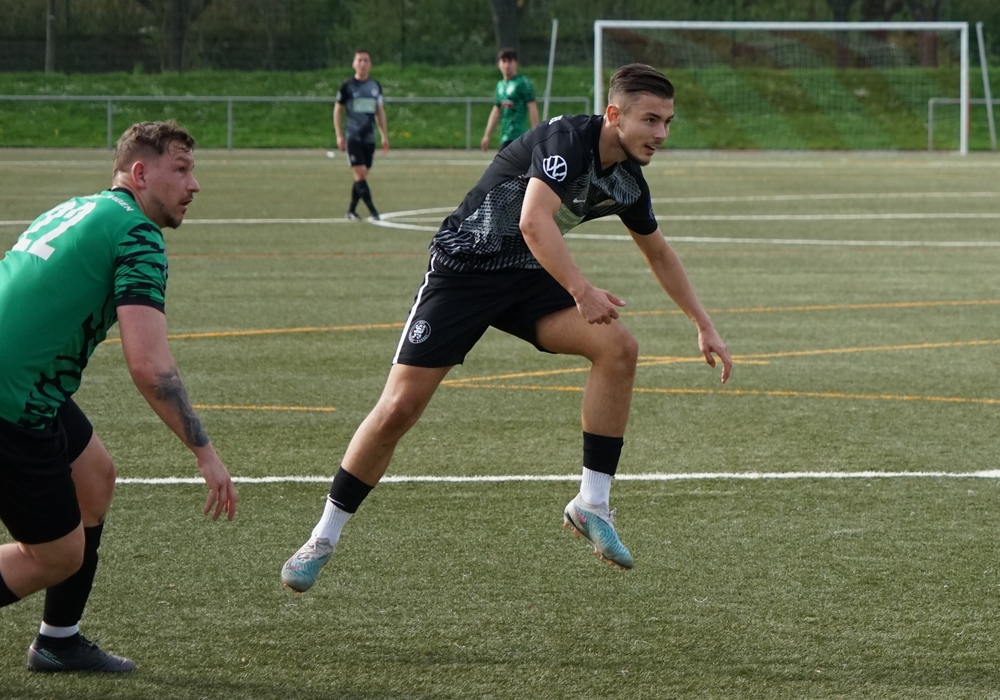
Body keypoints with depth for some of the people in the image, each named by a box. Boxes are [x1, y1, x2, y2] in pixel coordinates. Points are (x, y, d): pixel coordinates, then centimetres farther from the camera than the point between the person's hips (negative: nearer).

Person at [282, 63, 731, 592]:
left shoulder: (626, 181, 2)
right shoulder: (566, 140, -23)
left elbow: (658, 252, 21)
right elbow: (534, 222, -38)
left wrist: (704, 325, 23)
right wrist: (581, 291, -45)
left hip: (528, 280, 7)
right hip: (463, 268, -7)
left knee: (618, 348, -17)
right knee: (399, 407, -10)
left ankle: (592, 504, -10)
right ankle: (323, 538, 6)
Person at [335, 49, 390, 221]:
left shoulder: (375, 86, 10)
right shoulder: (347, 86, -1)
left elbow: (380, 111, 17)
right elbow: (338, 110, 4)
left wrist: (384, 135, 13)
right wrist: (339, 135, -2)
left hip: (369, 138, 4)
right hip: (353, 137, -4)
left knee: (362, 175, 6)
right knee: (360, 173, -13)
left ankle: (351, 210, 16)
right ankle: (372, 211, -15)